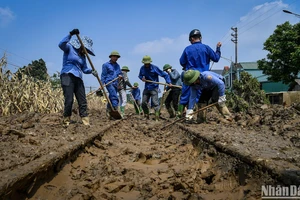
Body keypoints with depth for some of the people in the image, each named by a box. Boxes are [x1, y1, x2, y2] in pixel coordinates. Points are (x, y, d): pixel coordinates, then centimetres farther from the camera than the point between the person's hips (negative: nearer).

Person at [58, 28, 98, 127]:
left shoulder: (82, 55, 21)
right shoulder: (69, 48, 3)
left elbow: (84, 69, 15)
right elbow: (61, 44, -19)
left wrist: (91, 71, -5)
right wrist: (70, 34, -27)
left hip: (78, 78, 7)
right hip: (67, 76, -7)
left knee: (83, 101, 0)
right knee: (69, 100, -12)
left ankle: (86, 122, 1)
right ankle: (66, 121, 2)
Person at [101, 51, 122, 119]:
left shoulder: (117, 65, 19)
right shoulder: (106, 65, 2)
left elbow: (120, 73, 25)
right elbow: (103, 75, -1)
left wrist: (120, 75, 0)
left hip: (115, 84, 6)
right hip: (109, 83, -6)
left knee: (111, 99, 9)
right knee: (115, 97, -21)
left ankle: (108, 112, 17)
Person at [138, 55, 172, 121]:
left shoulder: (154, 68, -12)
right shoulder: (142, 68, 1)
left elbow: (164, 74, -9)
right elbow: (140, 75, 18)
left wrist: (169, 82, -20)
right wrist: (142, 78, -6)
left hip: (154, 88, -5)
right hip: (146, 88, 6)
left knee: (155, 103, -12)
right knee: (143, 103, 8)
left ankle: (157, 118, -11)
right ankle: (146, 116, 25)